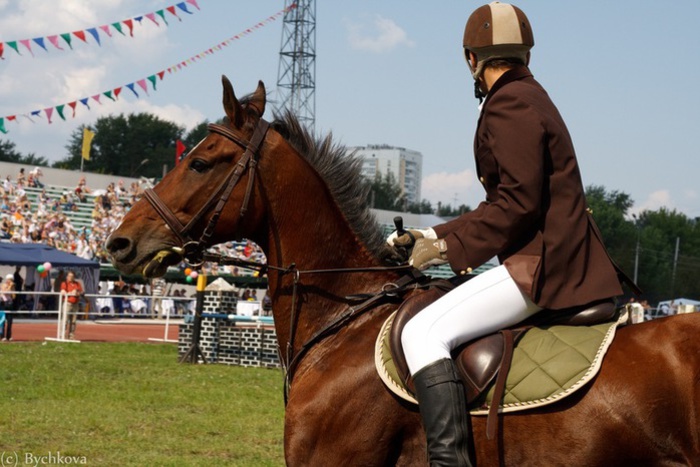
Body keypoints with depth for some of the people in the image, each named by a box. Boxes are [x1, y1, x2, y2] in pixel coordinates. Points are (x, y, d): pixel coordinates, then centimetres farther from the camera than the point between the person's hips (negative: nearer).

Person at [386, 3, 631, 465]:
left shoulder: (510, 104, -11)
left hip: (544, 265, -11)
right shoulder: (530, 98, 20)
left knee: (423, 333, -22)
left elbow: (517, 203, -20)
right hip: (555, 259, 11)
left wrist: (450, 247, -15)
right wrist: (434, 236, 16)